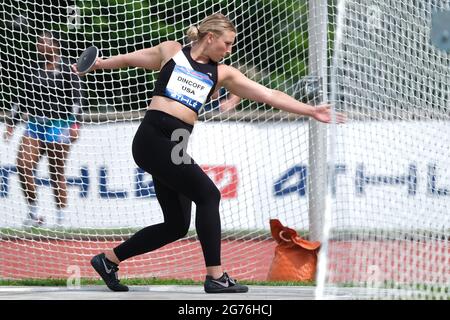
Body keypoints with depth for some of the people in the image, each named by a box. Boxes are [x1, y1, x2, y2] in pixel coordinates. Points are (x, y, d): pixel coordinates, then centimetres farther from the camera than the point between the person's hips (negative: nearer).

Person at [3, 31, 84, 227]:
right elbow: (23, 99, 19)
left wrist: (75, 124, -16)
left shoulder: (66, 69, -1)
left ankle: (61, 218, 6)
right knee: (23, 166, -11)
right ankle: (33, 213, 0)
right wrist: (11, 123, 16)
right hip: (35, 124, 5)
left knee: (56, 174, -2)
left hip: (59, 126, -5)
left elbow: (76, 97, -7)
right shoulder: (34, 71, 14)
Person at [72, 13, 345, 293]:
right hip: (153, 137, -7)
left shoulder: (223, 74, 15)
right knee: (208, 194, -17)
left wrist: (311, 111, 7)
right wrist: (98, 64, 9)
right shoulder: (171, 51, 7)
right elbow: (129, 59, 19)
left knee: (177, 226, 6)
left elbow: (270, 96, 12)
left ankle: (108, 260, 22)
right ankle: (215, 277, -15)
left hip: (177, 145, 7)